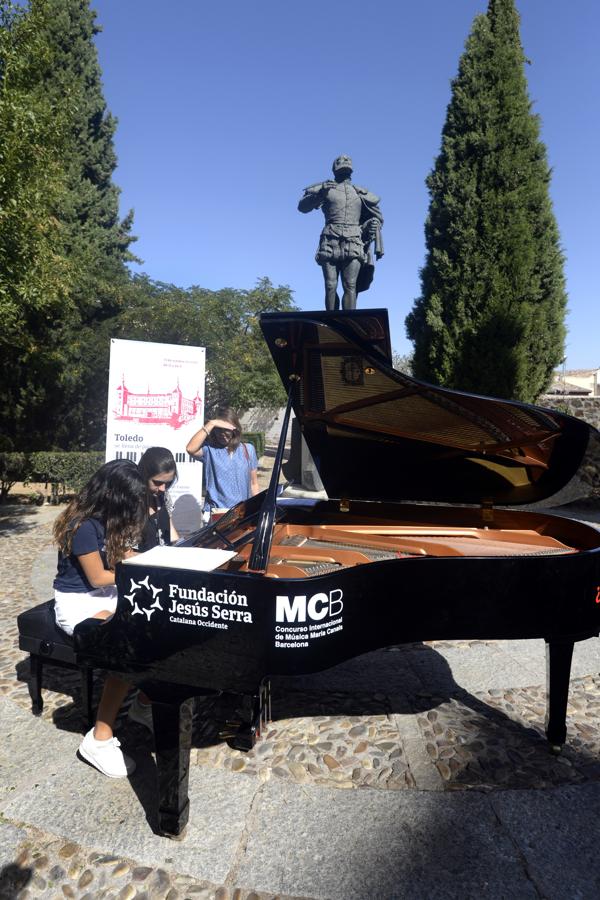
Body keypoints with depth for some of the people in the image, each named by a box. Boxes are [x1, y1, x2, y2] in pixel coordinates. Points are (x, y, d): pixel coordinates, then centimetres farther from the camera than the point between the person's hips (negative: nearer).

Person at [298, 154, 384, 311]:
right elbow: (302, 206, 6)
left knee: (350, 287, -13)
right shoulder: (326, 188, 16)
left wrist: (374, 225, 3)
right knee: (330, 286, -7)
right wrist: (319, 193, -10)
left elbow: (377, 216, 26)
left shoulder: (360, 193, 22)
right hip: (330, 244, -1)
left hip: (353, 246, 1)